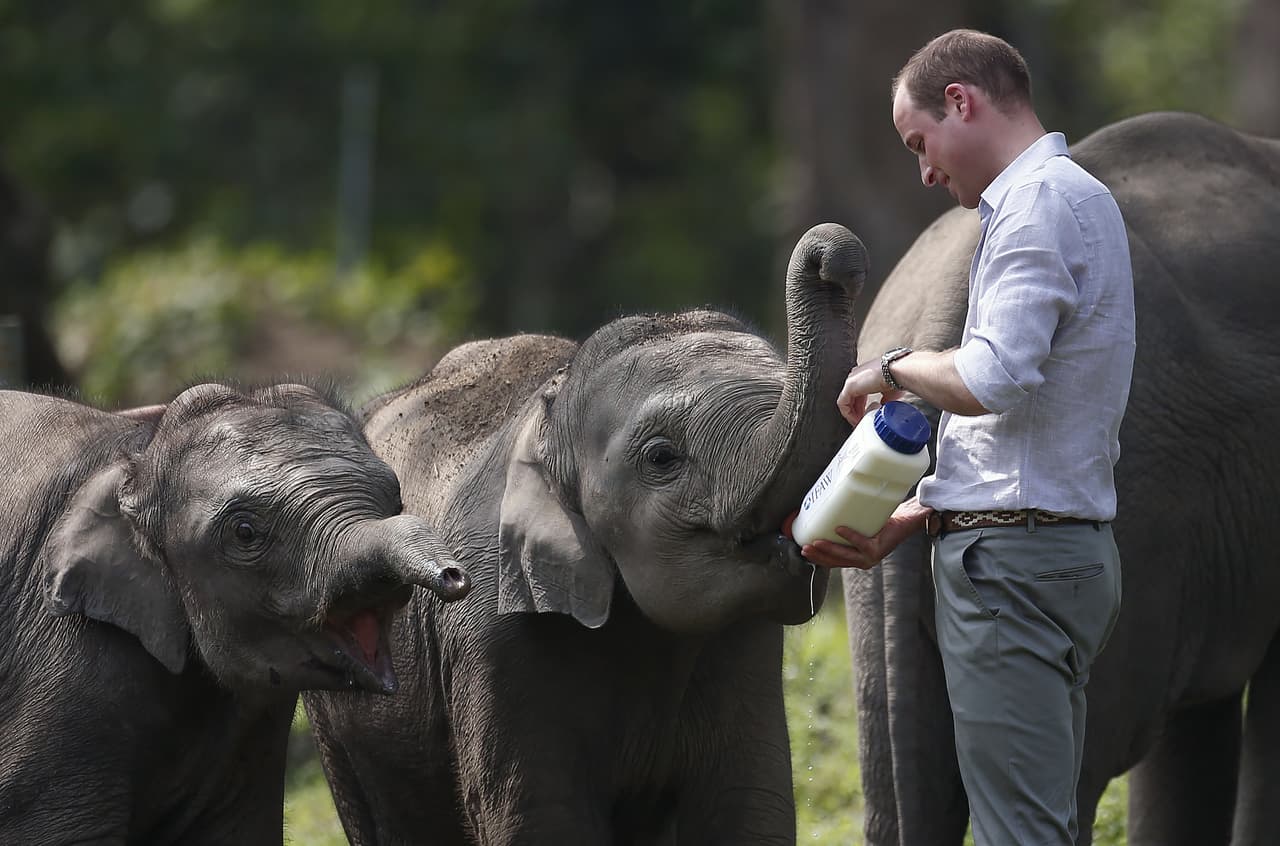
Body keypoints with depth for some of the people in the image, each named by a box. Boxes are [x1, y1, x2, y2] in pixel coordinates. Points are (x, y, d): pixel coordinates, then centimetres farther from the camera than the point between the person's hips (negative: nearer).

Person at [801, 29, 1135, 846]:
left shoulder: (1042, 202, -12)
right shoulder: (1076, 198, 21)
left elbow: (994, 379, -26)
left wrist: (895, 368, -6)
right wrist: (904, 524, 18)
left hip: (1014, 563, -11)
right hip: (1066, 549, 11)